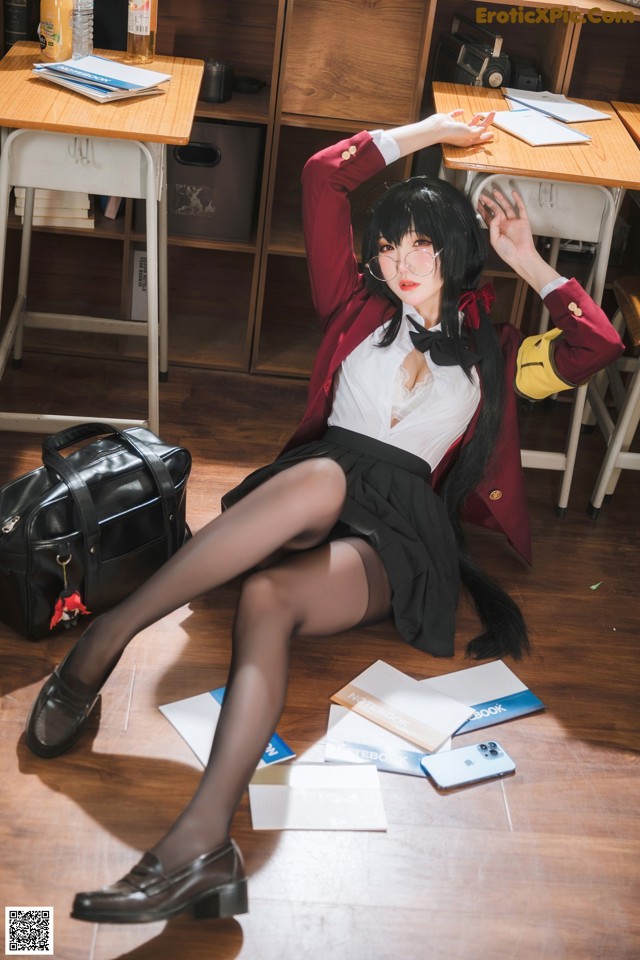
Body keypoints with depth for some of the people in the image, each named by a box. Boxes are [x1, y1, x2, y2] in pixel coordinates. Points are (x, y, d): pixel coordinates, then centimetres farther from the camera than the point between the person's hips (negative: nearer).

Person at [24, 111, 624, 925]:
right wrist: (428, 131, 28)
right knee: (320, 478, -40)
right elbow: (323, 177, 19)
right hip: (315, 491, 1)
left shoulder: (487, 352, 25)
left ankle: (199, 837, -52)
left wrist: (527, 261, 19)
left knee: (268, 596, -36)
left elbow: (596, 347, 12)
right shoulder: (359, 306, 24)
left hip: (400, 530, -1)